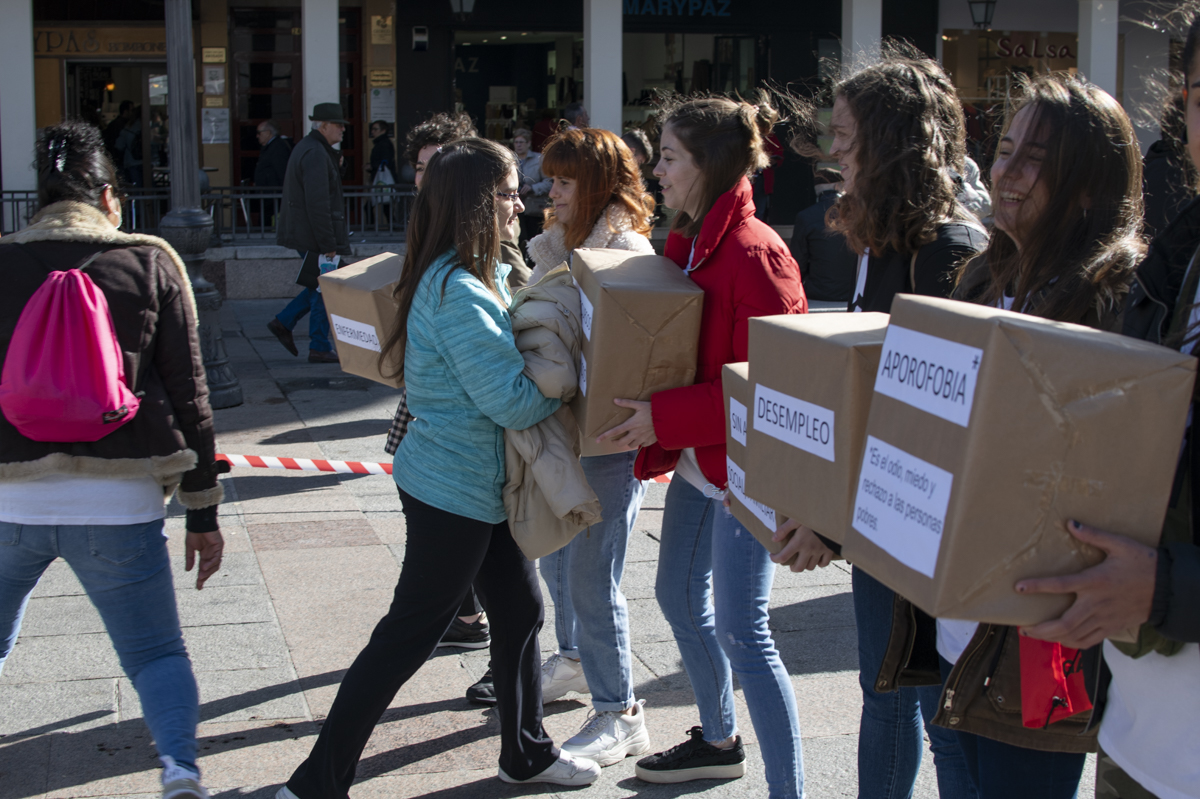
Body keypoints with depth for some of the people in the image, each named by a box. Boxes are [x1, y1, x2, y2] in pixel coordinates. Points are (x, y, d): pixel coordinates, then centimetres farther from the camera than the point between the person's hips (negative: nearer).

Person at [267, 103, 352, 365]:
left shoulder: (306, 148, 16)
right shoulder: (315, 154, -18)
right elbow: (317, 203, -24)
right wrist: (328, 244, -22)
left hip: (301, 233, 10)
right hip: (314, 236, -10)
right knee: (324, 290, -1)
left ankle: (284, 322, 17)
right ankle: (319, 348, 6)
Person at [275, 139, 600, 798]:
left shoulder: (479, 279, 7)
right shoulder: (458, 293, -24)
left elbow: (506, 353, 15)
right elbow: (513, 402, -24)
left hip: (480, 484, 10)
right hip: (454, 490, -10)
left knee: (520, 608, 19)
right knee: (407, 637, -1)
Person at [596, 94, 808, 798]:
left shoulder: (754, 253, -21)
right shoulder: (689, 242, 8)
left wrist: (664, 418, -23)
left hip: (745, 464, -10)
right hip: (697, 457, 10)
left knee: (741, 633, -7)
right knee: (679, 595, 21)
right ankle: (720, 741, 41)